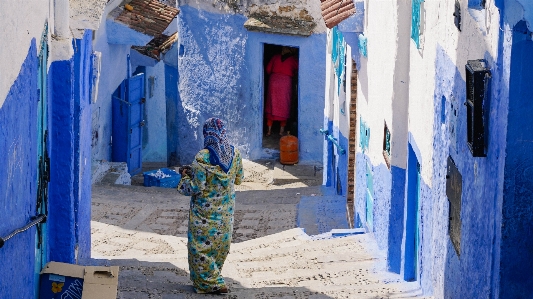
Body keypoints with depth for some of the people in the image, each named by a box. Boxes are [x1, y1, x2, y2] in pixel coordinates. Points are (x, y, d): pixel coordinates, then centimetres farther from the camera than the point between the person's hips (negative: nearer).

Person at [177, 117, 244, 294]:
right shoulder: (235, 154, -5)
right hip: (226, 212, 6)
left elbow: (196, 188, -19)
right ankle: (214, 278, 31)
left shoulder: (202, 158, -22)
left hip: (205, 212, -5)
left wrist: (185, 176, -2)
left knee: (201, 245, 8)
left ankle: (211, 283, 9)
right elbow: (238, 179, 9)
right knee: (221, 244, 18)